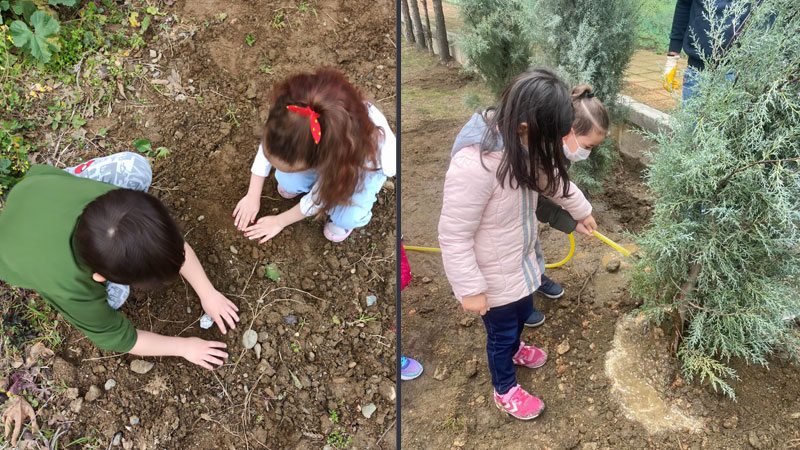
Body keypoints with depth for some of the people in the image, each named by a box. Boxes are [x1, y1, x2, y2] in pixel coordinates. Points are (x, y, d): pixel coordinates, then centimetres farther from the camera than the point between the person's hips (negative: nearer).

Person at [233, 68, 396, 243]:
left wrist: (280, 222, -11)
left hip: (369, 160, -3)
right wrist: (253, 196, -7)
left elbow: (318, 199, -26)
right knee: (287, 181, -19)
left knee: (349, 217, -26)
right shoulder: (291, 116, -37)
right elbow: (268, 148, -14)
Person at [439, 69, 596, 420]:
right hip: (494, 275, -7)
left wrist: (582, 210, 25)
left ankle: (513, 349, 65)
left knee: (522, 314, 32)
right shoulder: (473, 164, -38)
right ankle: (505, 390, 46)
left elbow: (552, 178, 11)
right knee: (501, 331, 18)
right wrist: (470, 289, -21)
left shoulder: (520, 143, -11)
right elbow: (453, 236, -29)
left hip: (522, 258, 8)